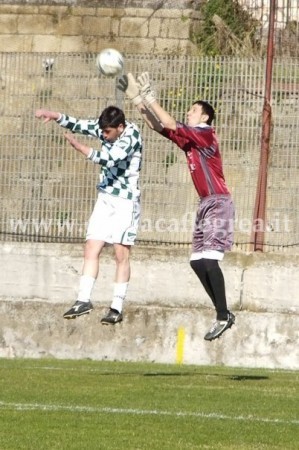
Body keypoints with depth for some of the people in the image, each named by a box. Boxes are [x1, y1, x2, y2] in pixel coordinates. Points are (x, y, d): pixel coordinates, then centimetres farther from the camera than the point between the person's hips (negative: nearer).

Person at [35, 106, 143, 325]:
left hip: (126, 201, -7)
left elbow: (108, 159, -30)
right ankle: (84, 300, 1)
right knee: (91, 248, 0)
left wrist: (79, 146, -23)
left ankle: (117, 308, -1)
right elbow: (78, 124, -1)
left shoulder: (131, 135, -20)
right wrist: (54, 116, -17)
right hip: (105, 197, 7)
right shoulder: (105, 127, 1)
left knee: (121, 254, -4)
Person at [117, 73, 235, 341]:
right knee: (197, 262, 5)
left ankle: (223, 317, -15)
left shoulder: (205, 135, -10)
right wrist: (137, 99, 9)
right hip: (205, 205, 10)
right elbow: (157, 126, 16)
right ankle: (223, 314, 9)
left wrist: (148, 97, -13)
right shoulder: (188, 138, 15)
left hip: (218, 203, -10)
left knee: (209, 260, -17)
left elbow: (169, 124, -17)